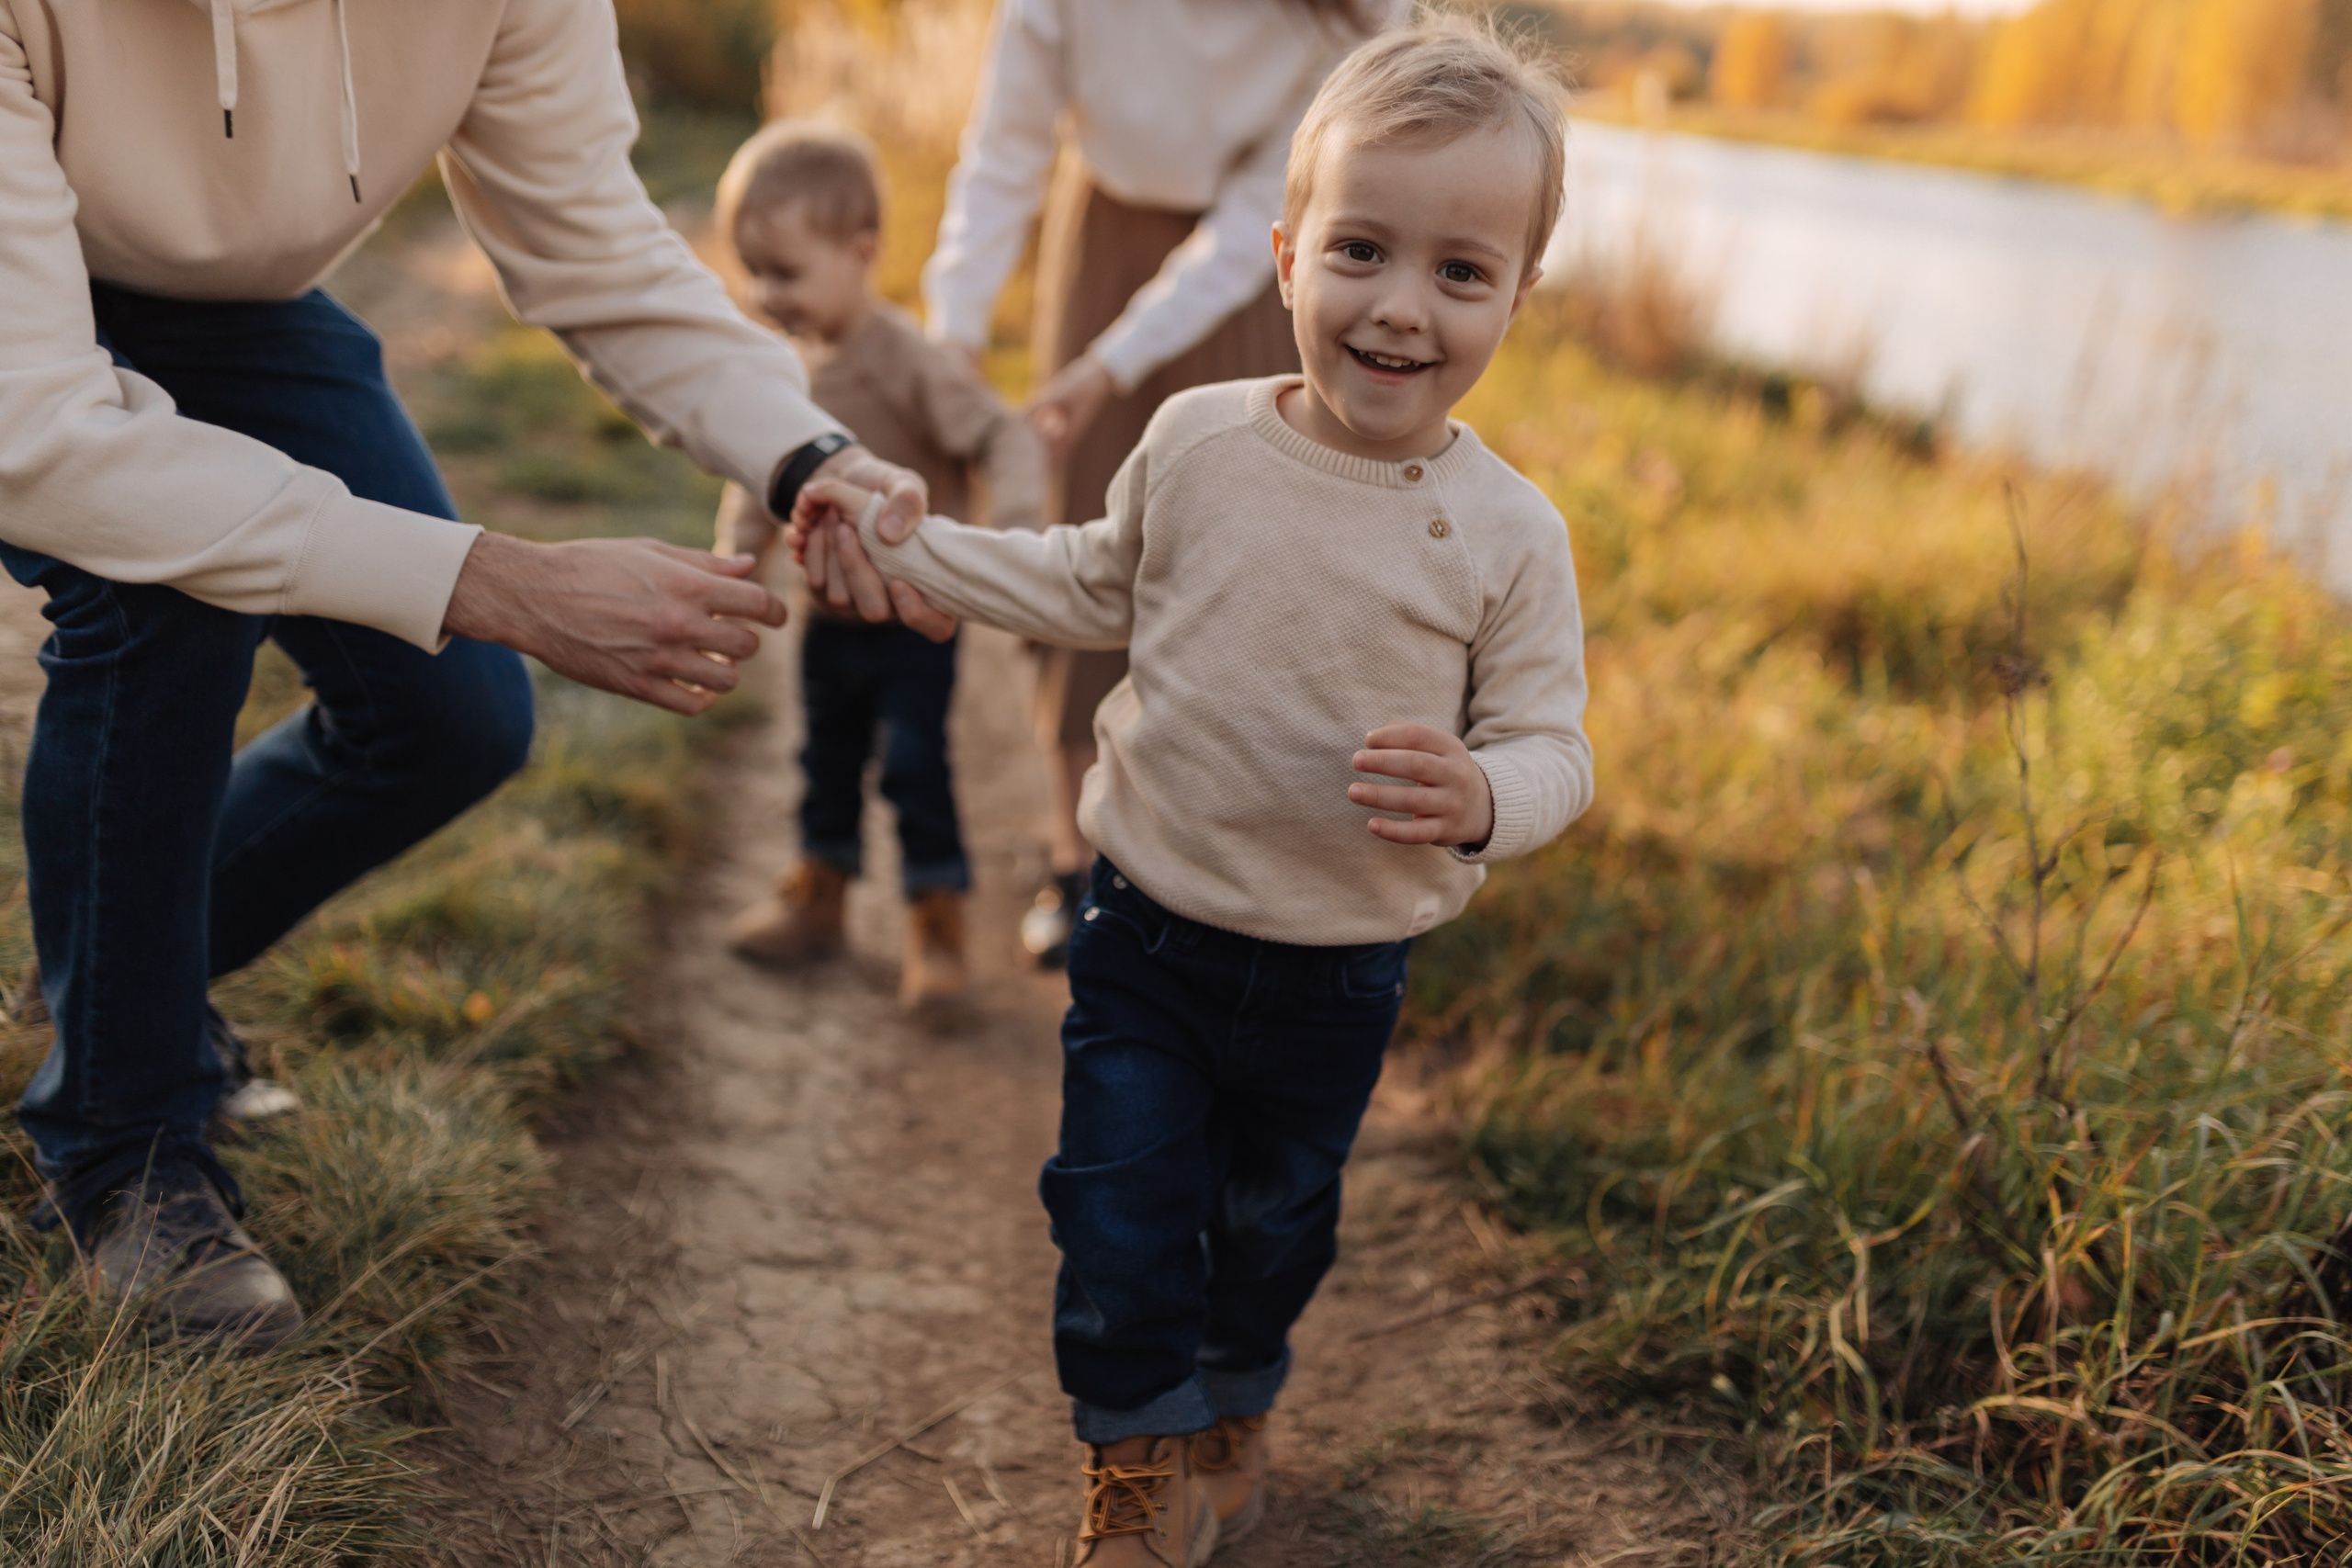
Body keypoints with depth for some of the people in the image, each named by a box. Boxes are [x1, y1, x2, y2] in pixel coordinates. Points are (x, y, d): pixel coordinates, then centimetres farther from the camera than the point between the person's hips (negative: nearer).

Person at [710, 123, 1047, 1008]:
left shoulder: (910, 363, -22)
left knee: (914, 763, -4)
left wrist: (1015, 527, -37)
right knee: (829, 759, 20)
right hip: (831, 612, 7)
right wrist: (737, 553, 5)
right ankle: (819, 896, 37)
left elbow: (1004, 438, -22)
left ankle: (938, 926, 10)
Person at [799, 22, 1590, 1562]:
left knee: (1276, 1215, 21)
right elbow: (1098, 586, 10)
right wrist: (908, 546, 6)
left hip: (1338, 970, 0)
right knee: (1121, 1207, 5)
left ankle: (1234, 1405, 50)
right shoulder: (1196, 441, -9)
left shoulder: (1509, 534, -15)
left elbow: (1551, 744, -11)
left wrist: (1482, 795, -35)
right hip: (1150, 926, 1)